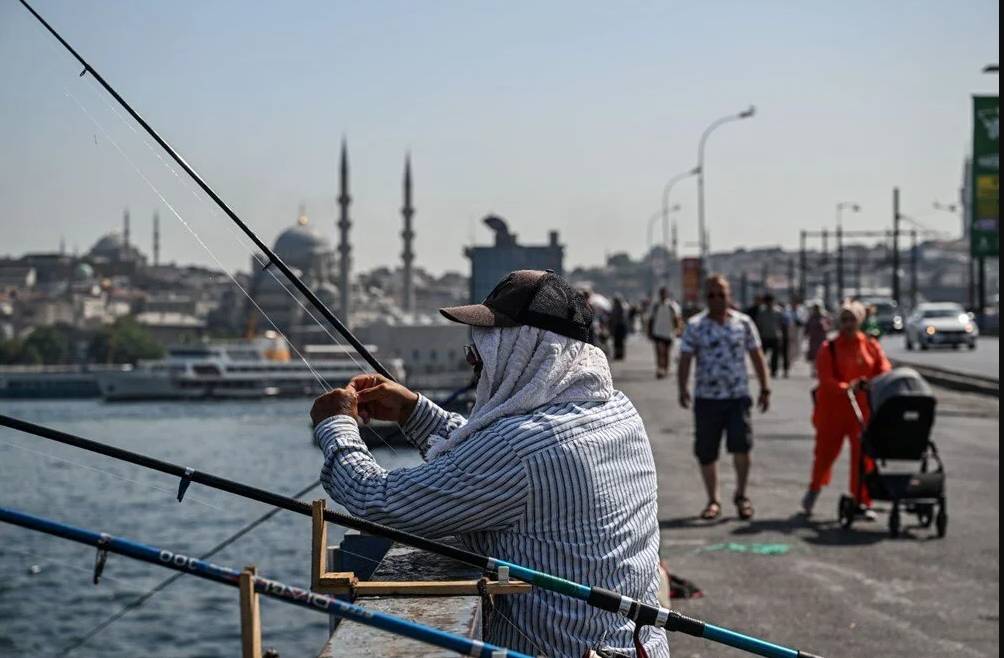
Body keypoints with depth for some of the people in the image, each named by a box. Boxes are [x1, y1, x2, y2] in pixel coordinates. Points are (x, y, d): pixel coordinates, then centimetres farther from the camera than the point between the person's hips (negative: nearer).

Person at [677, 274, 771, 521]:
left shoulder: (743, 323, 5)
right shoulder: (695, 326, 1)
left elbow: (757, 357, 10)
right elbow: (685, 360, -3)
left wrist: (765, 388, 6)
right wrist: (682, 389, -15)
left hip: (738, 396, 0)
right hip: (706, 398, 0)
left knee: (741, 446, -10)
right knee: (706, 452, 3)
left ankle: (741, 495, 10)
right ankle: (713, 501, 17)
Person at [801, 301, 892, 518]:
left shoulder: (871, 346, 5)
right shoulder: (829, 348, -2)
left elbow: (885, 372, 0)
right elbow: (825, 379, -12)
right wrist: (845, 387, -30)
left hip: (864, 409, 1)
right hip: (833, 409, -1)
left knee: (863, 455, 0)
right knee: (826, 450, 8)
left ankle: (862, 502, 8)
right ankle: (815, 488, 34)